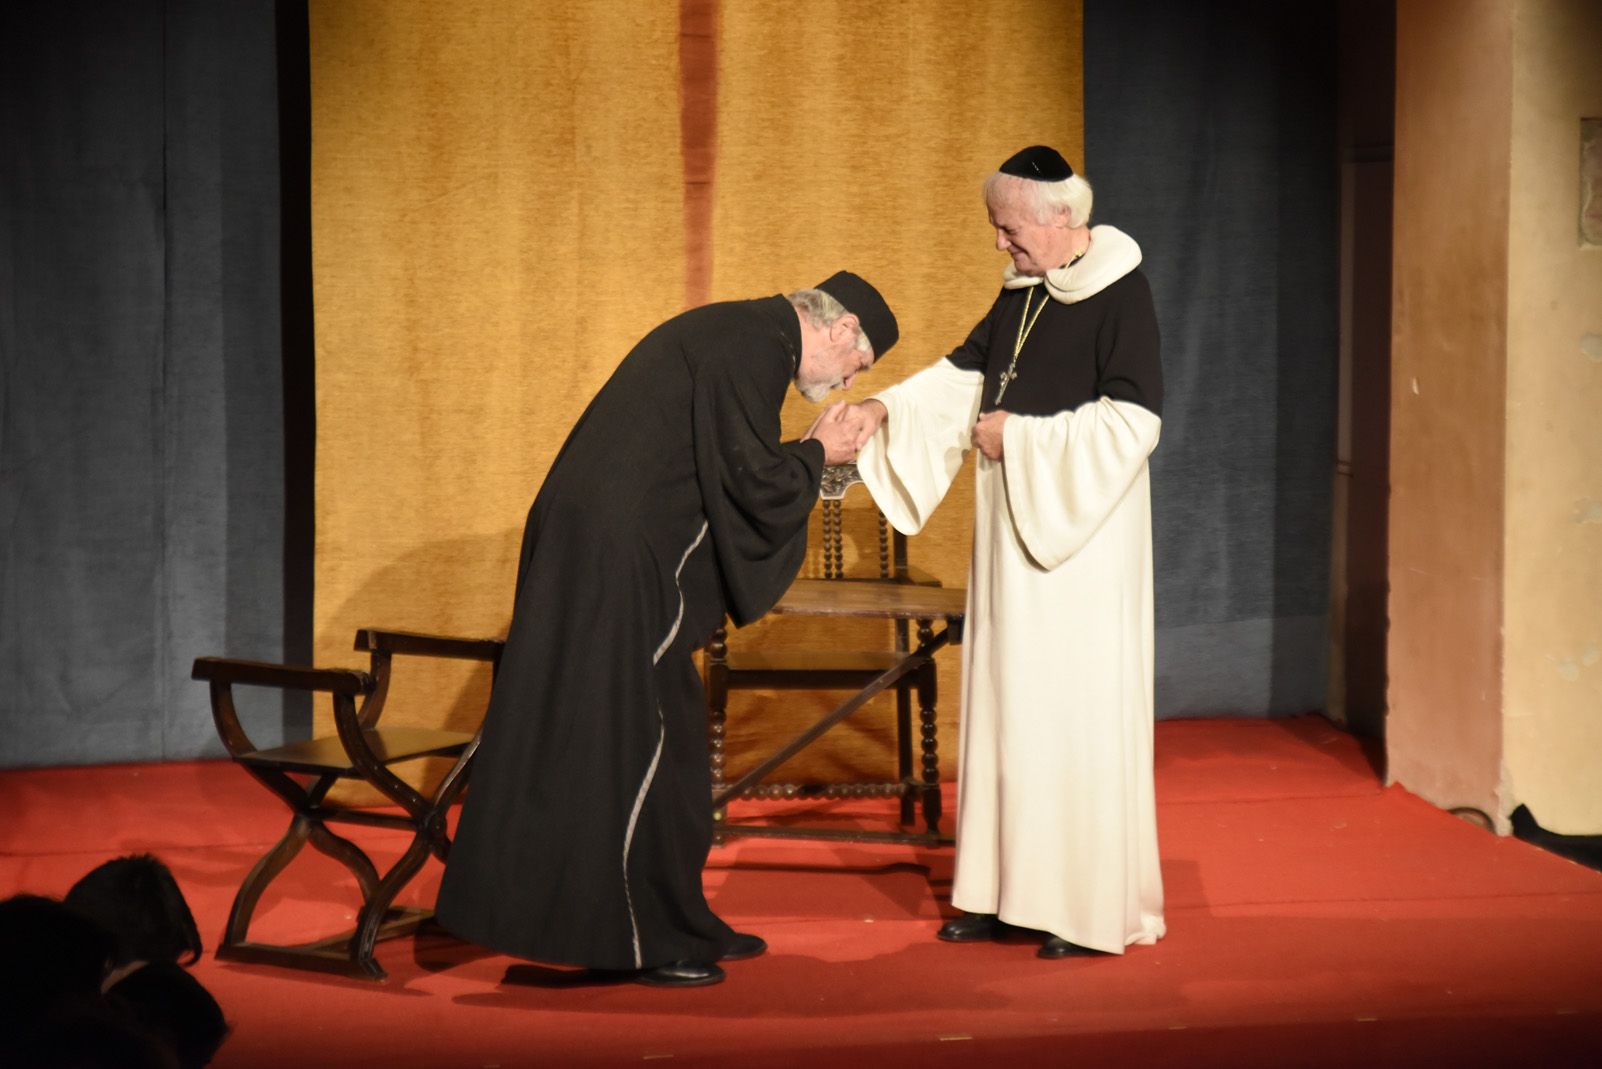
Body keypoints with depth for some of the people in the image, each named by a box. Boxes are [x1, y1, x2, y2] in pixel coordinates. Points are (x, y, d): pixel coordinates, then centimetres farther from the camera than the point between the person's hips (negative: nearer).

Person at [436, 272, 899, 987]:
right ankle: (638, 936, 5)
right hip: (618, 557, -11)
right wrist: (816, 455, 0)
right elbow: (750, 479, -17)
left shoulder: (738, 331, 19)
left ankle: (677, 923, 23)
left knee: (667, 739, 15)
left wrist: (805, 457, 16)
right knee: (631, 739, -3)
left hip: (600, 545, 11)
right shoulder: (757, 344, -13)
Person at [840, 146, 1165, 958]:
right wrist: (884, 410, 0)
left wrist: (1018, 437, -16)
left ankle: (1092, 908, 4)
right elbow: (964, 371, 15)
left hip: (1082, 534, -8)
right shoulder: (1023, 287, 10)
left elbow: (1135, 419, -19)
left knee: (1078, 709, -4)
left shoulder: (1118, 292, -14)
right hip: (1013, 528, 8)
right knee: (1007, 703, 10)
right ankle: (1009, 891, 19)